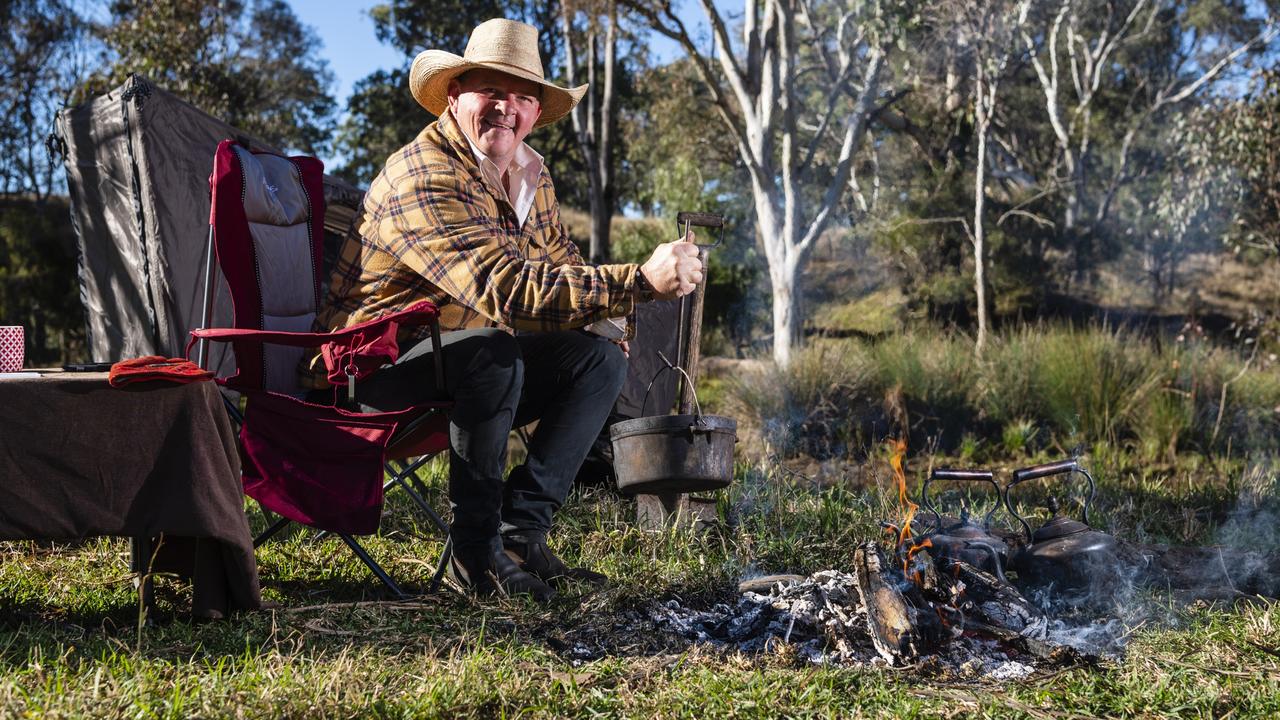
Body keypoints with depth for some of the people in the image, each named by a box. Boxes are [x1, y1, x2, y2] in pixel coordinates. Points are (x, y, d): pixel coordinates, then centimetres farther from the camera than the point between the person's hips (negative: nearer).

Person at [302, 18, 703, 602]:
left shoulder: (530, 176, 6)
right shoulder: (423, 177, -25)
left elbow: (561, 272, 17)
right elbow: (505, 289, -38)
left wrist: (612, 315, -7)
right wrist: (640, 281, -44)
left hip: (472, 361, 9)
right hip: (371, 370, -9)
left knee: (600, 361, -5)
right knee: (493, 352, -36)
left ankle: (520, 533, -8)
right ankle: (475, 551, -20)